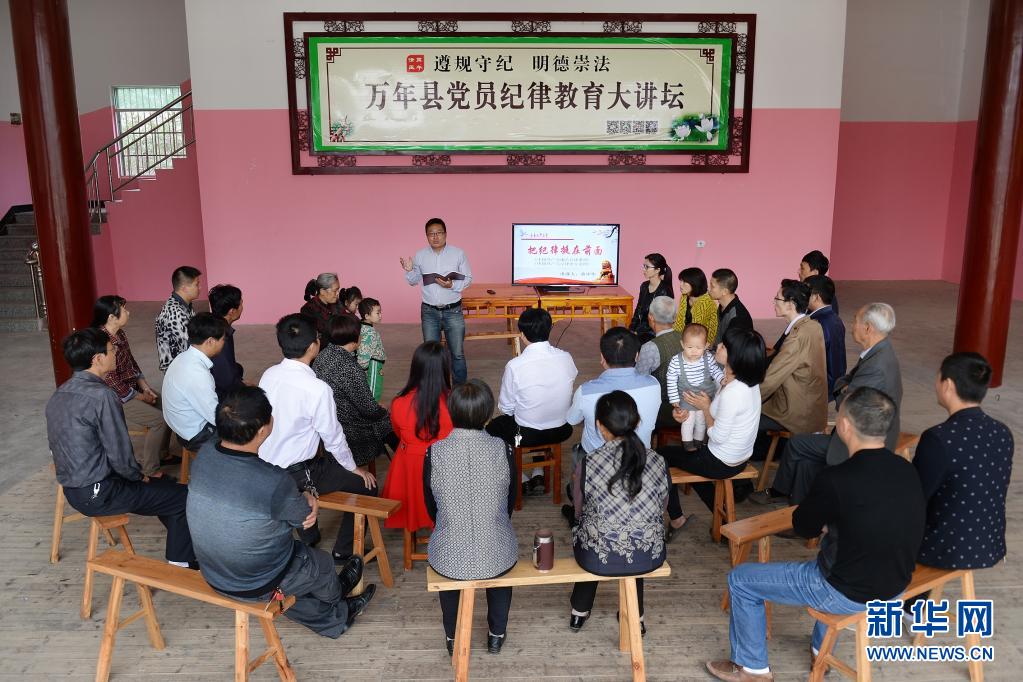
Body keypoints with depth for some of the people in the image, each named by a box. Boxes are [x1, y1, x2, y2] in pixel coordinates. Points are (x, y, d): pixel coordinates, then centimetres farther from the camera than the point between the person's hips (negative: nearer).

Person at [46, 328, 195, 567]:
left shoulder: (58, 395, 5)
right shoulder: (101, 396, -23)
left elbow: (59, 447, 14)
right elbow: (120, 455, -22)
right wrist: (139, 477, -1)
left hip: (72, 489, 10)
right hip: (97, 494, -10)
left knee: (165, 484, 23)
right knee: (184, 495, -1)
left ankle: (180, 552, 29)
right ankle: (181, 562, 10)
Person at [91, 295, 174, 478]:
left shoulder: (120, 334, 2)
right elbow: (112, 383, -25)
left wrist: (144, 386, 2)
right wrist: (139, 397, -14)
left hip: (132, 387, 9)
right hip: (116, 398, -9)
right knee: (159, 419, -18)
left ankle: (161, 453, 23)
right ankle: (149, 470, -5)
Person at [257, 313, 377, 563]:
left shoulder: (269, 375, -5)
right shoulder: (317, 389, -25)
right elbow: (333, 437, -15)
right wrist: (354, 468, 4)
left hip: (265, 467, 7)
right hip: (295, 476, -7)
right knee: (366, 484, 8)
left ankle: (308, 538, 48)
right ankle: (344, 551, 22)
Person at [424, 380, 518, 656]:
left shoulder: (434, 452, -13)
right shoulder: (503, 449, -13)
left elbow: (432, 507, 1)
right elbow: (510, 503, 2)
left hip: (449, 559, 0)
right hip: (497, 558, 0)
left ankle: (452, 638, 46)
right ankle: (497, 635, 43)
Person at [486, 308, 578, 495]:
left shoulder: (515, 366, -22)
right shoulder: (566, 358, -11)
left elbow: (506, 408, -11)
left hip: (527, 436, -4)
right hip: (562, 431, 4)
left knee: (493, 426, 27)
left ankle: (522, 480, 25)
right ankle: (538, 476, 31)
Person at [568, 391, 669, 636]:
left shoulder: (587, 465, -15)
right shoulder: (658, 462, -8)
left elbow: (580, 512, 0)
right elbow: (661, 509, 7)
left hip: (598, 559, -2)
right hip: (649, 558, 2)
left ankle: (579, 613, 44)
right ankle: (636, 617, 42)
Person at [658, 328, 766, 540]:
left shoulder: (732, 393, -33)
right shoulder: (748, 382, -4)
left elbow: (718, 437, -25)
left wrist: (705, 408, -11)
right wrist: (688, 412, -8)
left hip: (723, 464, -8)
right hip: (741, 457, 8)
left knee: (661, 454, 10)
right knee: (688, 451, 32)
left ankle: (676, 518, 21)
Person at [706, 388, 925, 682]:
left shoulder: (836, 480, -28)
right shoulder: (906, 470, -7)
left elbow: (803, 527, -8)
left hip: (849, 594, -7)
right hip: (895, 586, 7)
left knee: (741, 579, 7)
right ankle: (822, 649, 47)